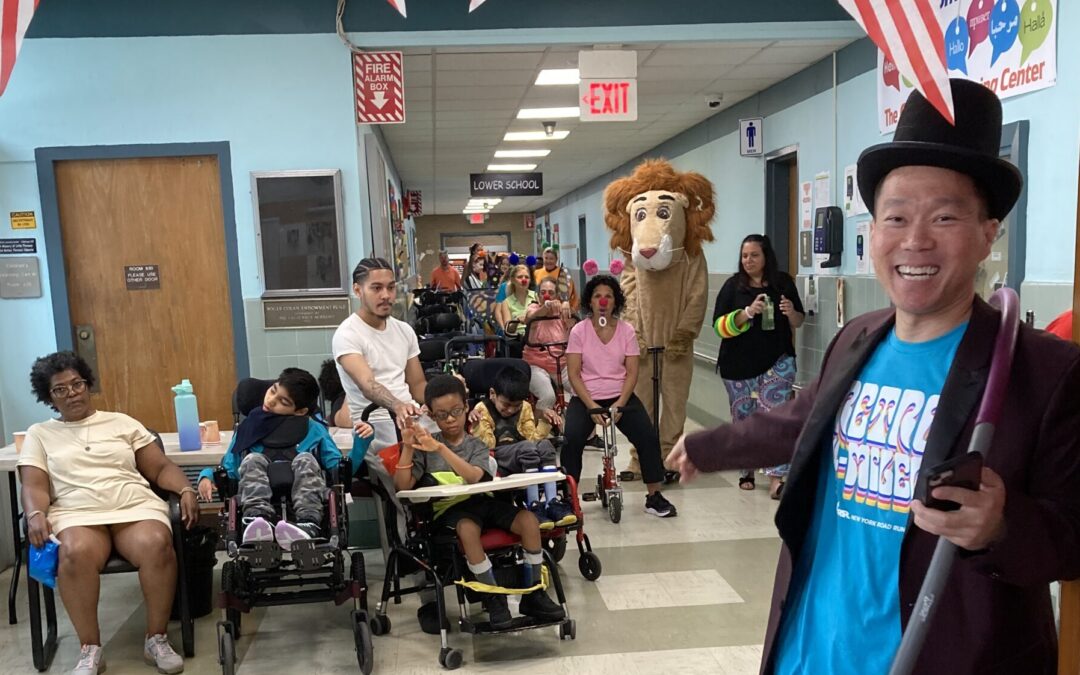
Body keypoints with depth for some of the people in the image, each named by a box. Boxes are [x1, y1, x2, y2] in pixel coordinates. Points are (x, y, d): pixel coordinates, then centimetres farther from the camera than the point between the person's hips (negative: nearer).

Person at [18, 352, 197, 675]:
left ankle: (156, 639, -17)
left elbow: (161, 468, 15)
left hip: (136, 507, 1)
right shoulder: (39, 434, 20)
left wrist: (186, 489, -4)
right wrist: (36, 514, -15)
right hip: (77, 514, 0)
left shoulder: (122, 422, 20)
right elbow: (34, 485, 7)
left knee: (157, 544, -34)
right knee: (76, 553, -37)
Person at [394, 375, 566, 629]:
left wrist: (440, 448, -24)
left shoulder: (476, 445, 8)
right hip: (450, 507, -2)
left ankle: (533, 594, -5)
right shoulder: (425, 444, 7)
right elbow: (403, 486, -2)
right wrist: (407, 447, -12)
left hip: (482, 500, 3)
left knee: (529, 520, -21)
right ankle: (494, 598, -18)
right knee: (468, 529, -37)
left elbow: (474, 476, -15)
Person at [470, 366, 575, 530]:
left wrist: (544, 421, -6)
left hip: (522, 456, 5)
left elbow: (533, 437, 7)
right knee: (528, 448, -34)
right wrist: (477, 424, -26)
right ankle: (534, 505, -32)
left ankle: (552, 501, -32)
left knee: (545, 444, -28)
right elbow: (487, 445, -12)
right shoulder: (482, 409, -2)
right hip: (496, 457, -5)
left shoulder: (524, 408, 12)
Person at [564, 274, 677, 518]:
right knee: (571, 440, -26)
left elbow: (632, 372, -1)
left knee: (649, 437, -18)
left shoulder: (626, 330, 2)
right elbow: (574, 374, -6)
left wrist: (619, 404, -16)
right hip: (586, 398, -1)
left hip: (620, 397, 1)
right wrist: (591, 406, -18)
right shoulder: (579, 331, -2)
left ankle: (654, 496, -1)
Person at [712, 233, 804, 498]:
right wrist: (747, 312, -22)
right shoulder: (733, 286, -1)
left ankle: (776, 477, -9)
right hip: (739, 365, 1)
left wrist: (791, 313, -12)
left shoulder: (783, 283, 2)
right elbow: (719, 326, -8)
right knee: (744, 419, 10)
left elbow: (798, 322, 11)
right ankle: (746, 469, 29)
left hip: (777, 362, 0)